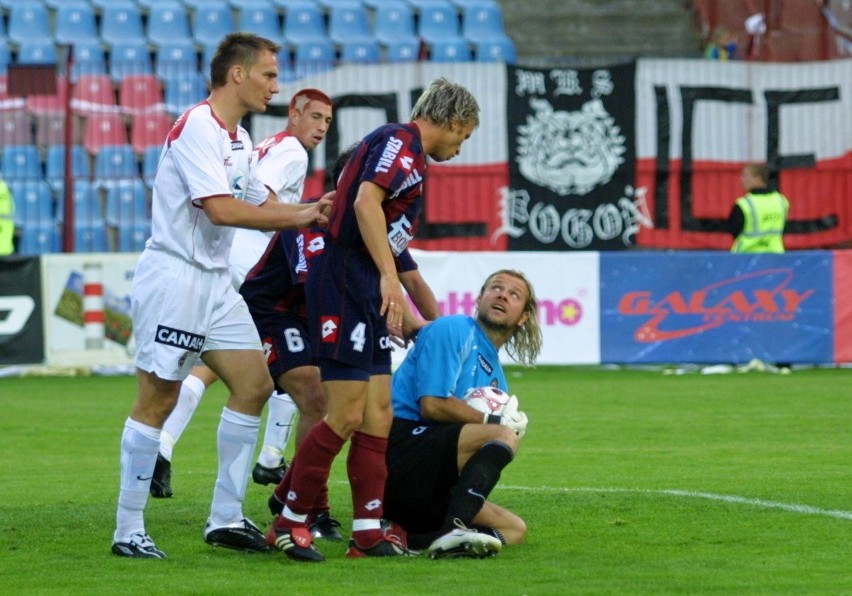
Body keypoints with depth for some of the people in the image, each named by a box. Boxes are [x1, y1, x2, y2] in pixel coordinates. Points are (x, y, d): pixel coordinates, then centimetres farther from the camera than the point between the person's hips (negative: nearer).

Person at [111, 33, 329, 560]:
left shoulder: (239, 139, 15)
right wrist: (298, 217, -17)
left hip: (216, 285, 10)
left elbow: (262, 204, 20)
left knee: (254, 385, 5)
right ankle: (128, 530, -1)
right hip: (175, 277, -10)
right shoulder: (197, 127, -15)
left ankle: (226, 518, 10)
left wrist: (314, 210, 1)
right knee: (158, 401, -6)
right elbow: (220, 208, -23)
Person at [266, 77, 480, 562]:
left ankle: (369, 531, 8)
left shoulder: (409, 154, 22)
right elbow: (366, 201, -25)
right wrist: (388, 276, -31)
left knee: (379, 414, 7)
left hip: (370, 294, 11)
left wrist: (407, 321, 35)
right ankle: (289, 521, -1)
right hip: (344, 284, -11)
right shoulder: (400, 141, -8)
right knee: (347, 416, -10)